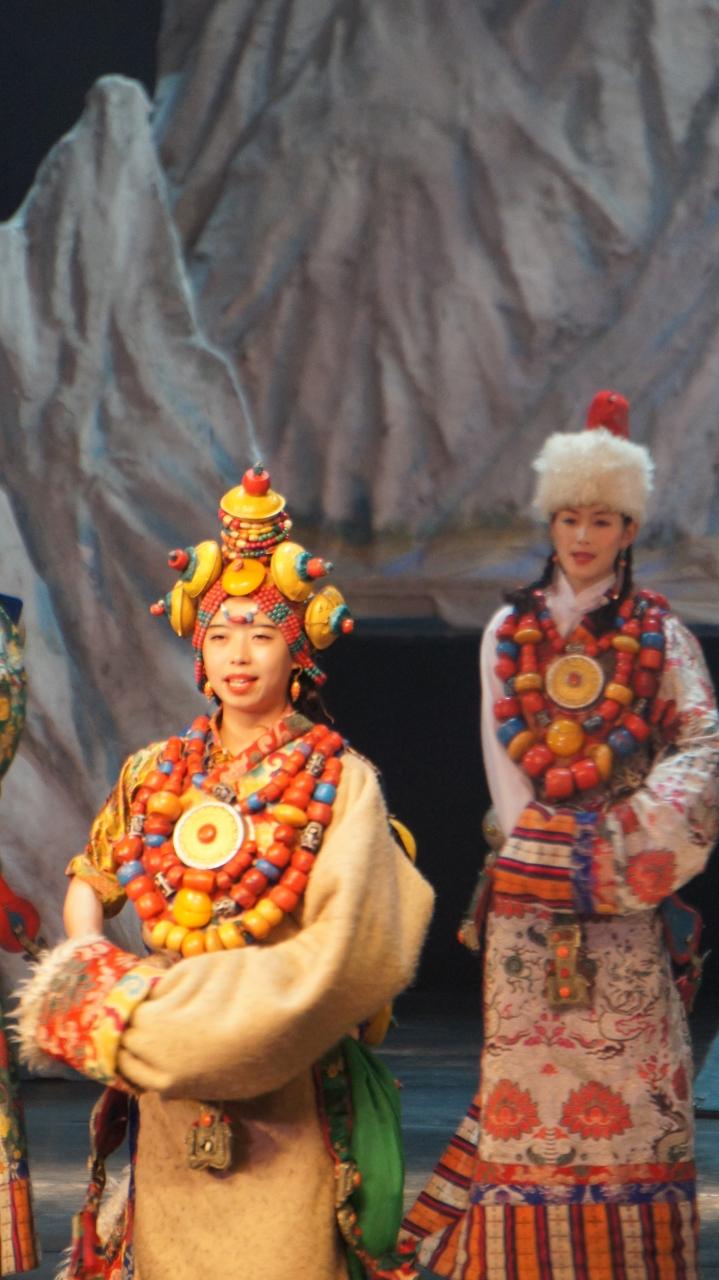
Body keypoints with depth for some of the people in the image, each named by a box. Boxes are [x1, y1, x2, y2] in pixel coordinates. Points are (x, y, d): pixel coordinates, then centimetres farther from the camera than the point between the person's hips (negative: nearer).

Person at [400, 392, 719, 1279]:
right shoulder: (510, 631, 9)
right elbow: (502, 753, 5)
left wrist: (627, 838, -14)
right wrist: (544, 842, -6)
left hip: (623, 881, 0)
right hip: (532, 883, 1)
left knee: (631, 1060, -4)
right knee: (530, 1060, -3)